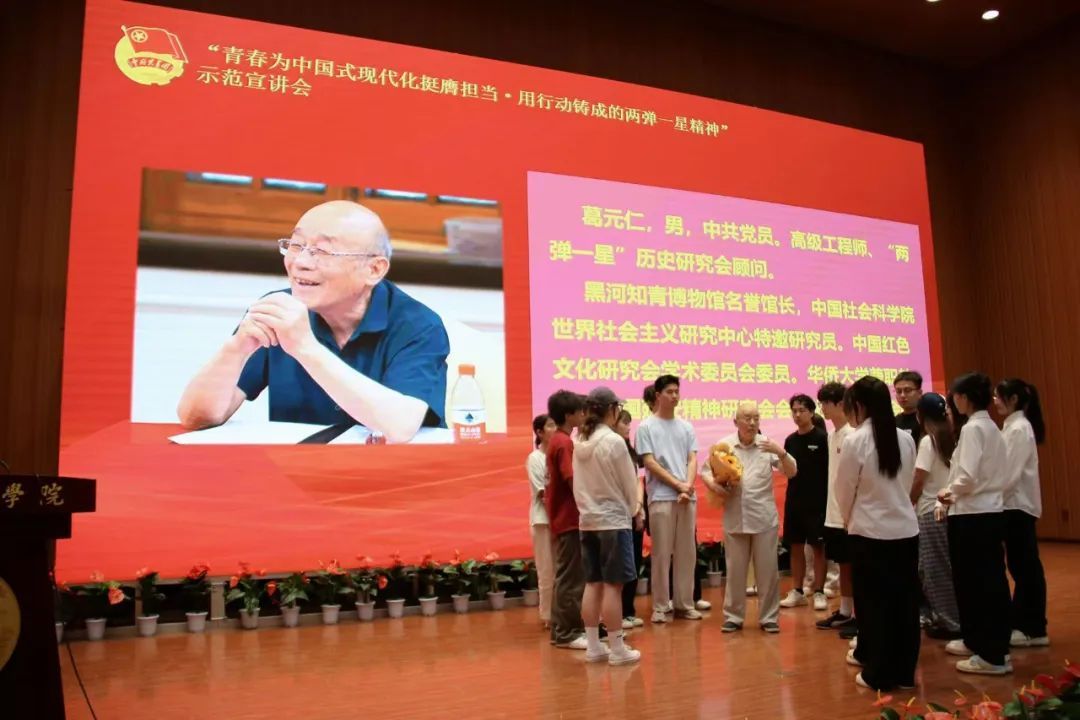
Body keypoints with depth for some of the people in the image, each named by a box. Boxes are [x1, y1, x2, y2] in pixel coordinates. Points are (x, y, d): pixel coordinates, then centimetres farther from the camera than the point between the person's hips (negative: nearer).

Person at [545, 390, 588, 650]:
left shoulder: (557, 441, 15)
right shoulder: (564, 443, -15)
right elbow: (573, 481, -22)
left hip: (563, 518, 10)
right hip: (569, 518, -10)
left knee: (566, 576, 14)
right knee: (571, 578, -4)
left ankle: (561, 629, 20)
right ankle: (566, 633, 1)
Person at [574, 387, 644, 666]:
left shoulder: (579, 442, 4)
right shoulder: (614, 441, -15)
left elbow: (579, 483, 7)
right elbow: (629, 482, -7)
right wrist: (635, 510, 10)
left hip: (588, 520, 7)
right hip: (614, 519, -6)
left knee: (593, 584, 10)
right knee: (612, 585, -1)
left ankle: (593, 646, 16)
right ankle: (617, 649, 6)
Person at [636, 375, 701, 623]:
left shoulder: (686, 426, 13)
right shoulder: (646, 426, 0)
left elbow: (692, 460, 7)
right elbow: (649, 463, -6)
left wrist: (688, 487, -9)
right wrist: (678, 485, -10)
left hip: (688, 498, 4)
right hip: (661, 497, -4)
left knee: (686, 553, 8)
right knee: (661, 554, 0)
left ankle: (684, 604, 18)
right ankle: (660, 607, 8)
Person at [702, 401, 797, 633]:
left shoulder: (767, 444, 0)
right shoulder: (723, 445, 2)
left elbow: (792, 473, -2)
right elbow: (705, 470, 8)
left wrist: (781, 453, -20)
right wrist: (713, 485, -12)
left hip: (764, 519, 0)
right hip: (734, 519, 1)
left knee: (767, 571, 6)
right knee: (735, 571, 10)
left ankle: (769, 617, 19)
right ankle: (733, 616, 21)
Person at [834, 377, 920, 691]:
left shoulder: (854, 441, -13)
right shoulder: (906, 439, 1)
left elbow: (845, 492, -4)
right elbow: (907, 484, 9)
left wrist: (849, 520, 15)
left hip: (870, 532, -5)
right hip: (906, 529, 5)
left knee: (874, 603, 6)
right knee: (904, 602, 11)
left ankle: (879, 674, 14)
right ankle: (903, 671, 22)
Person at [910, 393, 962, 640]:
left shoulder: (928, 441, -11)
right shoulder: (951, 439, 7)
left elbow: (918, 481, -12)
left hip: (931, 512, -7)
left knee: (936, 570, 2)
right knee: (947, 568, 14)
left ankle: (950, 622, 6)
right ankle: (952, 618, 19)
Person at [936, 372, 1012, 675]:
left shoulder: (972, 428, -14)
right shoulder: (992, 428, 13)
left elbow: (968, 476, -22)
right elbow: (985, 474, 15)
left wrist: (949, 492, -4)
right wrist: (953, 496, 11)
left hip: (973, 515, -9)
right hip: (992, 511, 9)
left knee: (976, 583, -2)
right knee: (991, 581, 14)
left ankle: (993, 656, 3)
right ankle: (979, 642, 25)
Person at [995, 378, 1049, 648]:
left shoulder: (1020, 428, -14)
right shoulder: (1013, 427, 13)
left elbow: (1013, 473, -19)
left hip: (1019, 505, -9)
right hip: (1014, 504, 9)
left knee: (1025, 566, -2)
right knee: (1021, 566, 12)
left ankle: (1034, 629, 6)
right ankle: (1021, 623, 18)